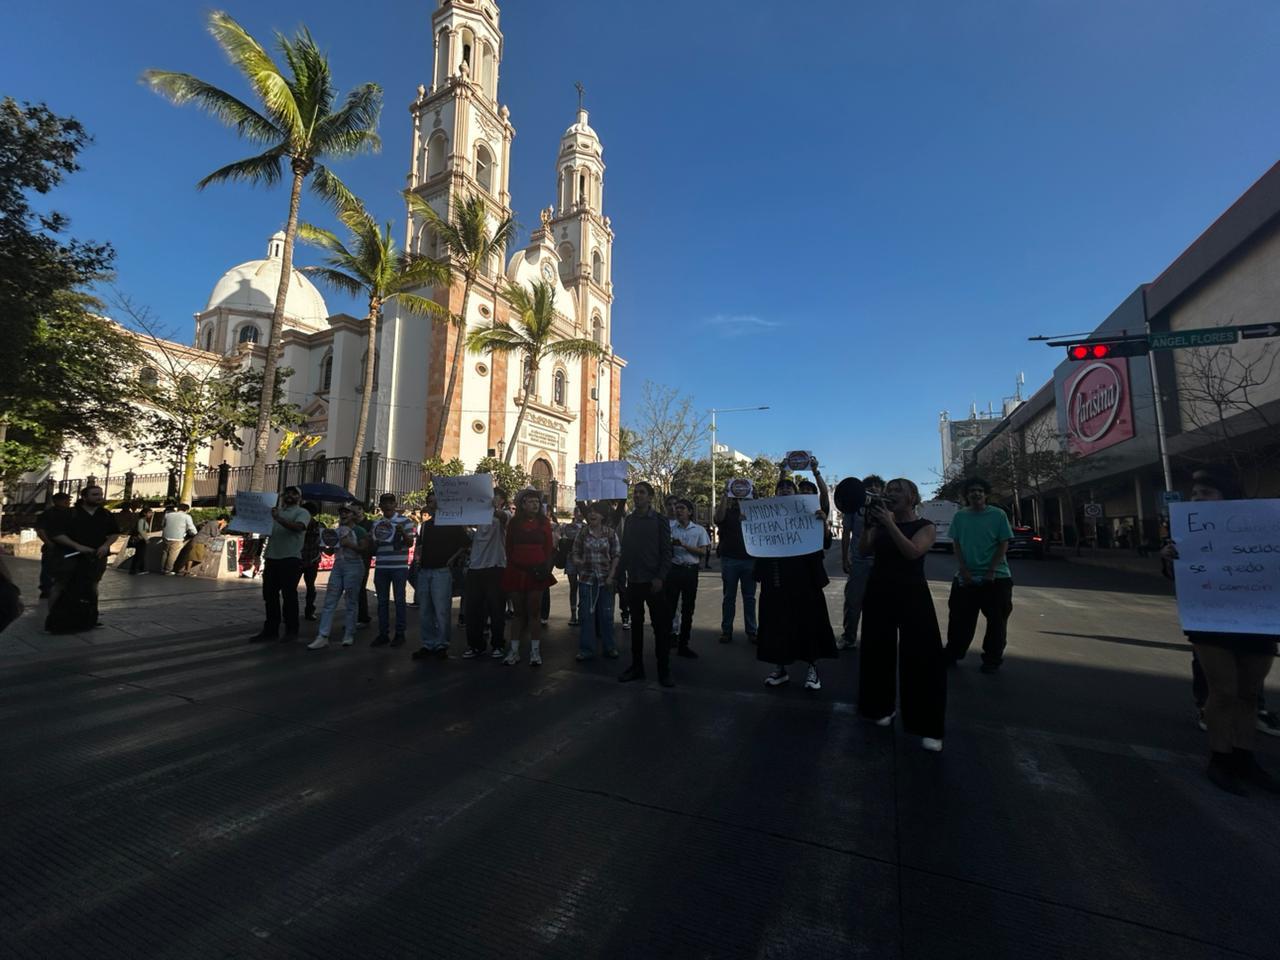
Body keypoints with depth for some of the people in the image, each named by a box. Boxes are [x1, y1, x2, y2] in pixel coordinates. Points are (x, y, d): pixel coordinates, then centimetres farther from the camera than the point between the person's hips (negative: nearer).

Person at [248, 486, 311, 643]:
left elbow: (298, 527, -19)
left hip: (290, 559, -7)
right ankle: (270, 630, 21)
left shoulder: (302, 513, 0)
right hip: (272, 557, 7)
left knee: (289, 595, -2)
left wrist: (278, 518, -29)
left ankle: (291, 631, 8)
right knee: (269, 595, 11)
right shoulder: (276, 511, 20)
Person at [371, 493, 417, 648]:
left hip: (399, 567, -5)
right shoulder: (376, 523, 14)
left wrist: (402, 532, -20)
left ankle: (400, 633, 9)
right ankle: (383, 633, 17)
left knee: (400, 600, 1)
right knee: (382, 601, 9)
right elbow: (374, 545, 20)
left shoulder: (404, 521, -1)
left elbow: (410, 543, -3)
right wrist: (375, 544, -2)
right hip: (381, 567, 5)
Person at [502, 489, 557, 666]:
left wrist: (545, 568, -5)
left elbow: (549, 547, 4)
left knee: (533, 612, 3)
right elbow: (509, 547, 8)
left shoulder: (544, 522, 4)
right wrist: (512, 566, 2)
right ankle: (514, 651, 16)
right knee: (519, 613, 9)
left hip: (537, 573, -1)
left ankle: (535, 652, 11)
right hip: (516, 572, 1)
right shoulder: (514, 522, 5)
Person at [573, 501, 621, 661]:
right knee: (586, 614, 4)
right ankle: (586, 649, 15)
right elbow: (576, 552, 7)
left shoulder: (610, 534, -2)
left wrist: (611, 576, -9)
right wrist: (576, 560, -16)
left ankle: (608, 647, 22)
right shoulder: (582, 532, 1)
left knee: (606, 614, 8)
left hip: (605, 580, -1)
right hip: (586, 578, 1)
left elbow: (616, 556, -1)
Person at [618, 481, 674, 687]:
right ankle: (636, 667, 23)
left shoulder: (660, 520, -4)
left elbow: (666, 552, -7)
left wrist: (660, 577, -15)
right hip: (633, 581, 4)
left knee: (660, 626, 2)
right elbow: (625, 549, 12)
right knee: (636, 624, 12)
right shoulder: (629, 519, 8)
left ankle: (664, 671, 12)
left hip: (653, 581, -4)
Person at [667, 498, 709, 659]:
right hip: (673, 570, -1)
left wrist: (683, 545, -13)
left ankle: (683, 644, 20)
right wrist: (671, 544, -17)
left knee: (688, 609, 9)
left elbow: (703, 551, -3)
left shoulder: (699, 530, 5)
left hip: (691, 571, 1)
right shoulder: (669, 528, 3)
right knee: (669, 607, -2)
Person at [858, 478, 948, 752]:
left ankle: (928, 727, 2)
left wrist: (890, 524, -25)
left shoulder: (925, 526, -2)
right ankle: (882, 708, 26)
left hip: (912, 594, -3)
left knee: (922, 657, -6)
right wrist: (868, 524, -15)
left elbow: (912, 552, -20)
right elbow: (865, 550, -3)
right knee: (879, 652, 8)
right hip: (879, 592, 4)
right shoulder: (881, 523, 8)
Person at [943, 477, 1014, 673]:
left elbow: (1004, 545, -5)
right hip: (965, 578, 2)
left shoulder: (998, 515, -4)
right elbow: (956, 545, 4)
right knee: (960, 620, 8)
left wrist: (991, 571, -13)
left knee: (996, 621, 6)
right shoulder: (960, 516, 3)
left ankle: (992, 659, 21)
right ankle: (952, 655, 21)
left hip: (996, 578, -2)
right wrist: (963, 570, -7)